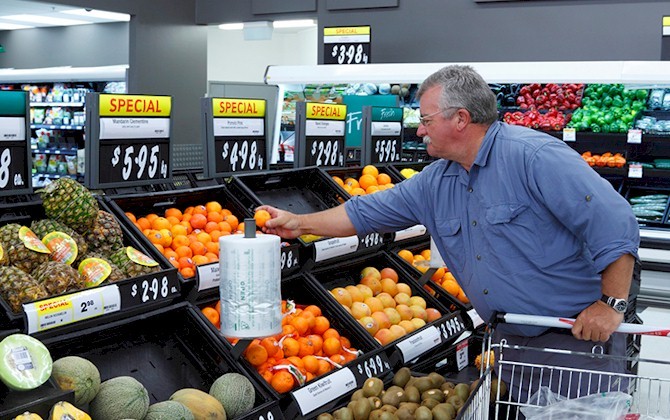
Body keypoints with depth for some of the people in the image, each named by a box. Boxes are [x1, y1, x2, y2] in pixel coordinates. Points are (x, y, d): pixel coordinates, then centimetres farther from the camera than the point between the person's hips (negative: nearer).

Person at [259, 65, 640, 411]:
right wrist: (299, 223, 14)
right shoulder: (434, 183, 5)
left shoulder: (534, 156, -19)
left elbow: (615, 225, -21)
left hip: (580, 334, -7)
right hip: (511, 340, 7)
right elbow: (365, 213, 14)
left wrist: (610, 305, -21)